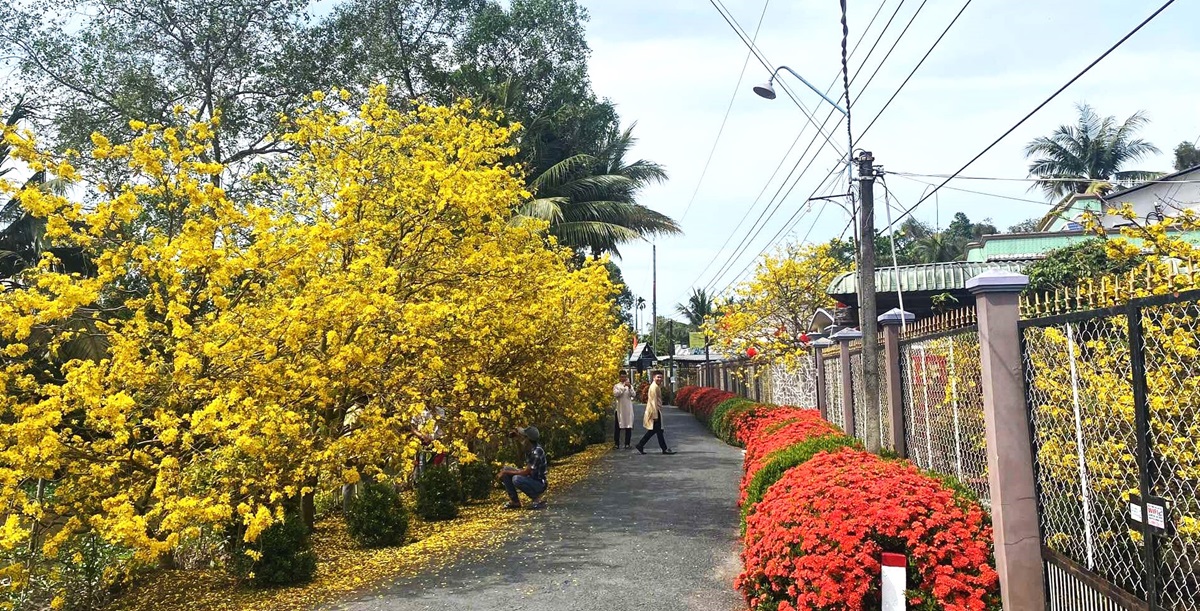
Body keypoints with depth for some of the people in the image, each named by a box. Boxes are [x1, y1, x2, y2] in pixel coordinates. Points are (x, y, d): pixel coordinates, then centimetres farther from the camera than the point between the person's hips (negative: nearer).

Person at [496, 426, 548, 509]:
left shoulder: (537, 452, -28)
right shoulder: (530, 446, -4)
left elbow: (525, 472, -27)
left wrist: (506, 473, -19)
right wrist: (516, 433, -3)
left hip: (539, 484, -9)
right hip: (529, 478, 9)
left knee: (516, 479, -33)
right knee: (505, 470, 4)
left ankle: (537, 499, -14)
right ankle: (515, 501, 5)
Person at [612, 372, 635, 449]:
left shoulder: (630, 386, 11)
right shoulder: (616, 386, 5)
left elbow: (633, 395, -3)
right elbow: (616, 394, -13)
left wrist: (629, 387, -18)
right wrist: (623, 387, -18)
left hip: (628, 409, 2)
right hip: (619, 409, -2)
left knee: (628, 427, 0)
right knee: (617, 427, -1)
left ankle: (627, 444, 5)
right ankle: (616, 444, 5)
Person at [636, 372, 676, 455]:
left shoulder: (657, 386, 16)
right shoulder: (654, 387, -16)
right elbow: (653, 401, -20)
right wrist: (655, 415, -22)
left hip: (656, 411, 10)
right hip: (655, 411, -10)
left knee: (652, 431, 13)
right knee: (659, 431, -1)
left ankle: (640, 446, 14)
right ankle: (664, 449, 7)